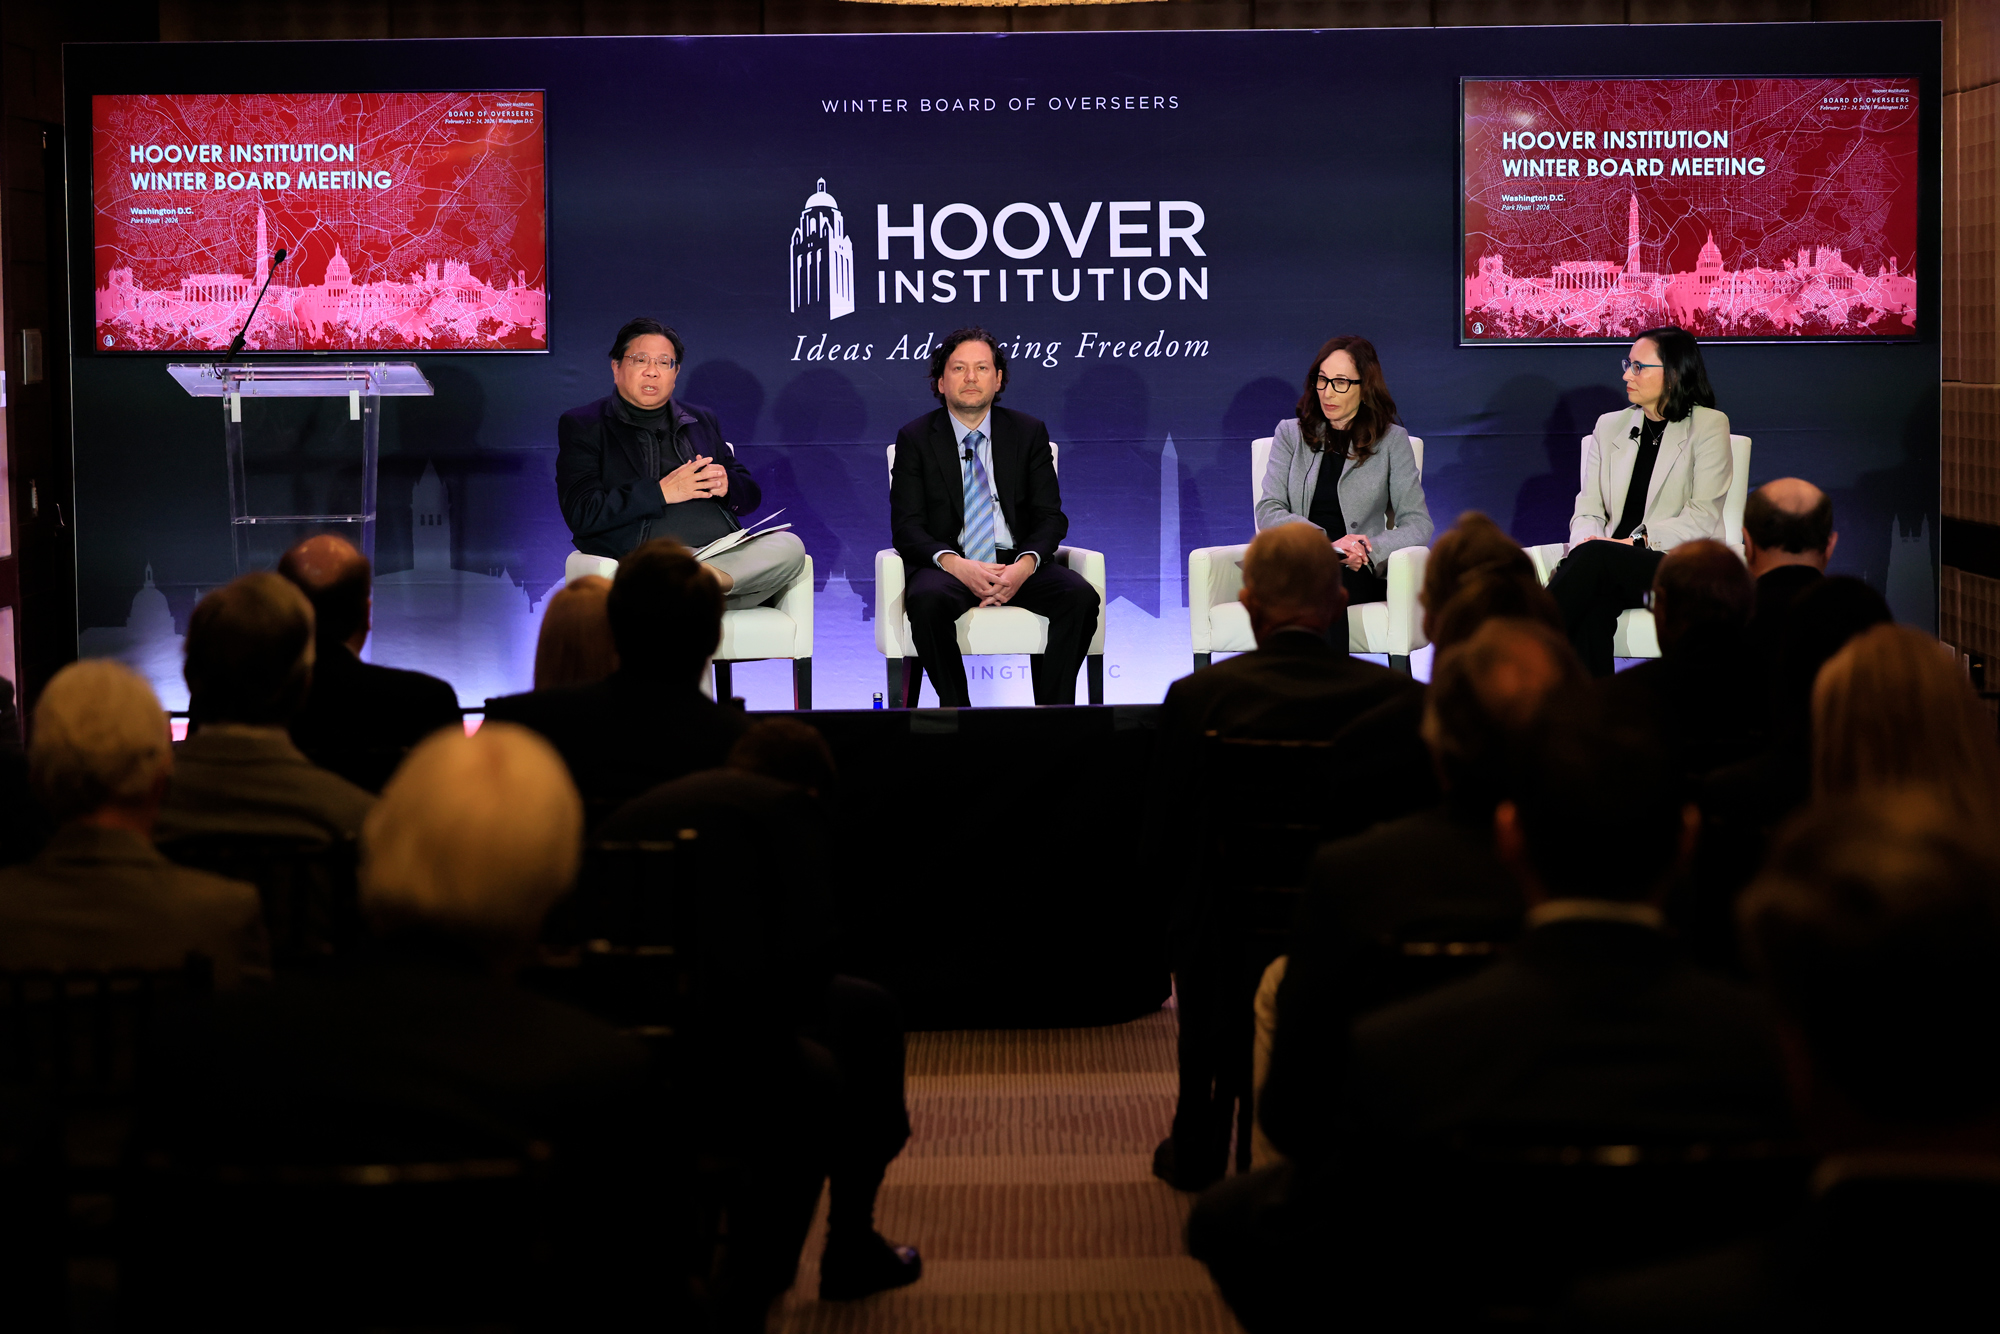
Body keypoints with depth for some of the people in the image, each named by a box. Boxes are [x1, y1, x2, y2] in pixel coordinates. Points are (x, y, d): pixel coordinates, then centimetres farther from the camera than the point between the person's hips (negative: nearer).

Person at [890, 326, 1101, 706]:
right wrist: (955, 564, -22)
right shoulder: (915, 438, 6)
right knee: (927, 600, -37)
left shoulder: (1029, 433, 11)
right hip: (948, 566, -2)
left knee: (1080, 595, -27)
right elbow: (907, 526, -2)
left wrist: (1025, 565, -17)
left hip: (1014, 564, 2)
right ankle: (956, 709, -23)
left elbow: (1050, 517, 5)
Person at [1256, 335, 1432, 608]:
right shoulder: (1291, 434, 18)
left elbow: (1419, 525, 6)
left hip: (1357, 575, -1)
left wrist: (1370, 550, -15)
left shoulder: (1391, 440, 13)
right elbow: (1268, 512, 6)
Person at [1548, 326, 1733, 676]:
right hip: (1611, 568, 4)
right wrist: (1585, 540, -11)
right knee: (1593, 610, -35)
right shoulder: (1610, 426, 20)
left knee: (1595, 556, -34)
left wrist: (1638, 540, -18)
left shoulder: (1708, 426, 4)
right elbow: (1588, 509, 13)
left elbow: (1703, 518, -6)